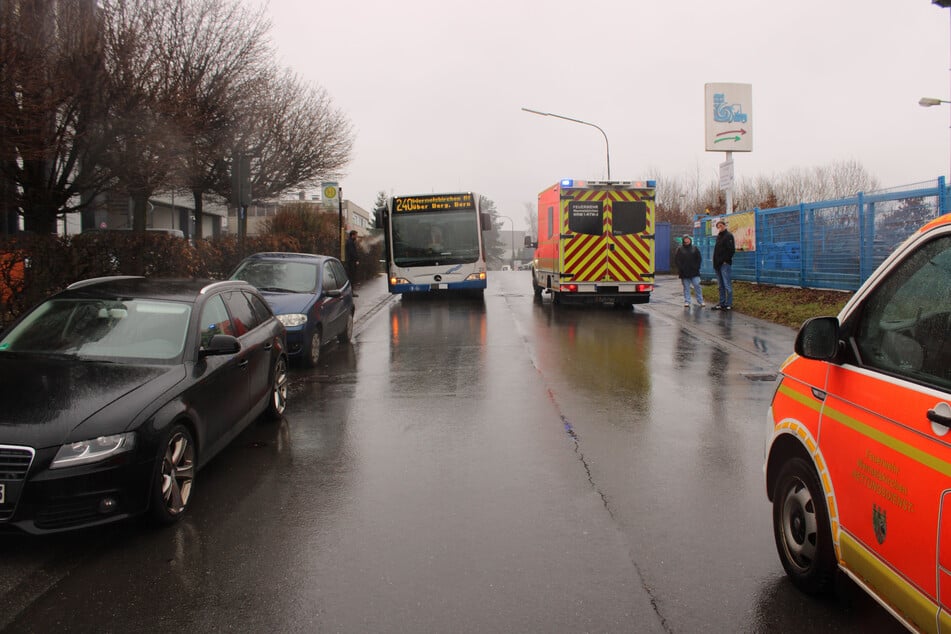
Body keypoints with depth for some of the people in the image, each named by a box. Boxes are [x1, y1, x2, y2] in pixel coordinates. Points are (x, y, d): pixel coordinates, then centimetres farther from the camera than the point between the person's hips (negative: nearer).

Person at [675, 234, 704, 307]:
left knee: (697, 286, -2)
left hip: (694, 272, 1)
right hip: (684, 273, -1)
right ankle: (687, 302, 8)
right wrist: (681, 268, -8)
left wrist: (696, 267, -2)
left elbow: (699, 258, 10)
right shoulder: (680, 249, 3)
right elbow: (676, 260, 1)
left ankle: (700, 301, 3)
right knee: (686, 287, 4)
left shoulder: (694, 248, 8)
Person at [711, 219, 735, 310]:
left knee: (727, 286, -6)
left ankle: (728, 304, -4)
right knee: (721, 286, 12)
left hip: (725, 264, -9)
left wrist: (726, 260, -16)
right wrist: (715, 262, 13)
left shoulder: (728, 235, -7)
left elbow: (732, 250, -15)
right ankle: (722, 303, 17)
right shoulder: (718, 236, 18)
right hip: (718, 265, 9)